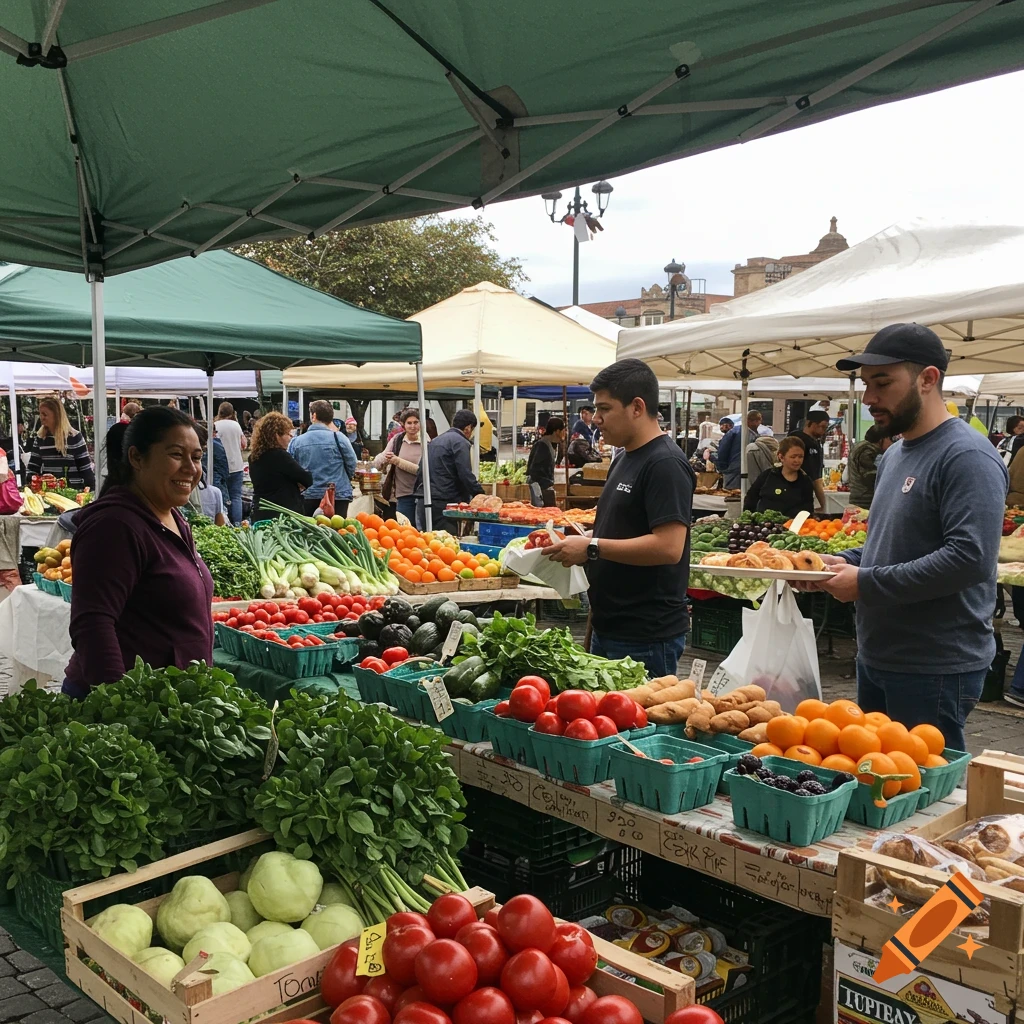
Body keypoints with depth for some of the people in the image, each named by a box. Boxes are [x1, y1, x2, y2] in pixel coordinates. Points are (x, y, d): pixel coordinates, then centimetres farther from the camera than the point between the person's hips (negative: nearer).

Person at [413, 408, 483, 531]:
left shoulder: (435, 441, 20)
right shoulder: (460, 442, -7)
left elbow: (419, 472, 21)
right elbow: (466, 475, -15)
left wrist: (418, 492, 26)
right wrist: (481, 495, -8)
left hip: (422, 502, 8)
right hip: (443, 502, -8)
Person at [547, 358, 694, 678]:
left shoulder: (665, 465, -17)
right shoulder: (624, 459, 14)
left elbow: (668, 547, -25)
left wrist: (592, 547, -21)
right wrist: (576, 546, 6)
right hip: (609, 628, 10)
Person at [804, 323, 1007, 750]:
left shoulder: (967, 457, -17)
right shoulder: (894, 455, 14)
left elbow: (970, 558, -27)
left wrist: (866, 583, -22)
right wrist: (842, 562, 4)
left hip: (935, 671, -9)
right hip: (876, 659, 9)